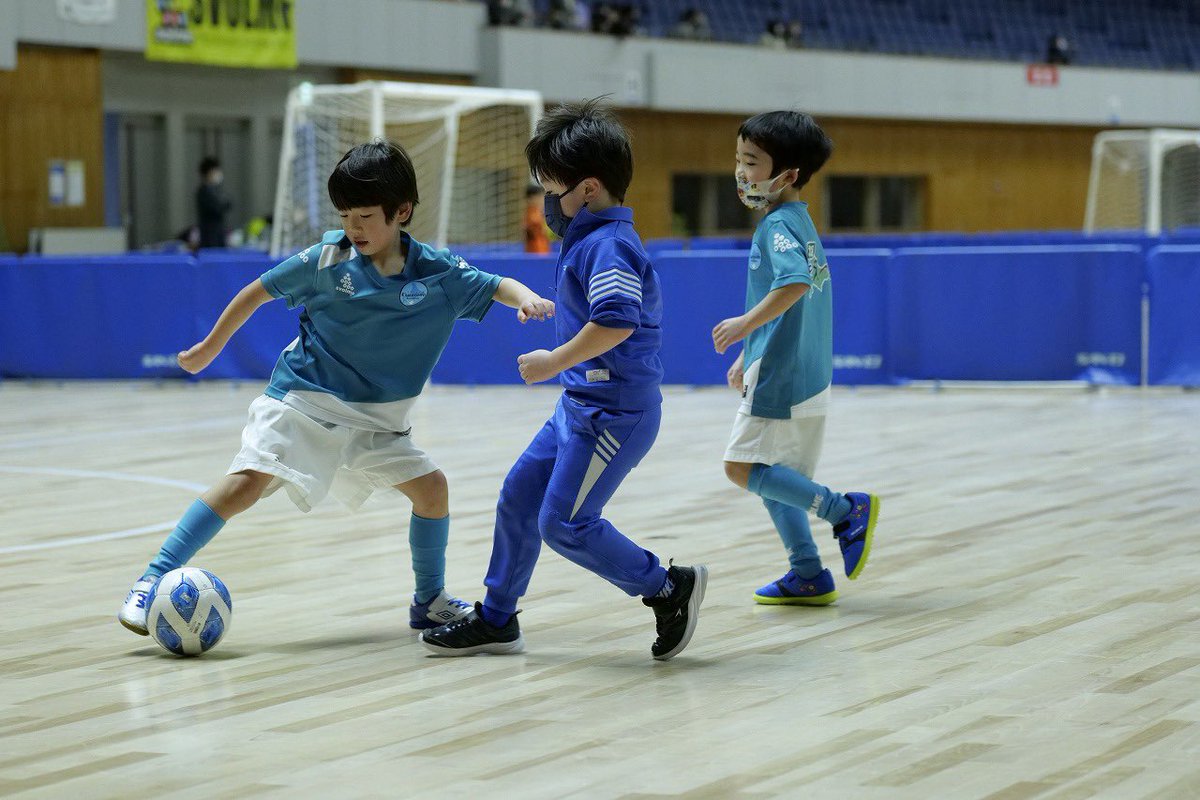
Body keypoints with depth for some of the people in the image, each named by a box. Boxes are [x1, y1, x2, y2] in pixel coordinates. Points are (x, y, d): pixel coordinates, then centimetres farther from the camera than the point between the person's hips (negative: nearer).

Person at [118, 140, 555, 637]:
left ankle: (430, 602, 17)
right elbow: (261, 290, 0)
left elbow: (496, 286, 0)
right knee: (247, 481, -20)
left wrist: (526, 298, -25)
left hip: (374, 419, 4)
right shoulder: (329, 258, -11)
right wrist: (209, 348, 7)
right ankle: (152, 581, -18)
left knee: (430, 486, -4)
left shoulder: (437, 273, -7)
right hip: (302, 398, -4)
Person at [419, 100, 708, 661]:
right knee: (519, 497, 14)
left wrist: (554, 362, -23)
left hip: (613, 411, -11)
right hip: (582, 405, 11)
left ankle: (669, 588, 4)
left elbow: (616, 320, -33)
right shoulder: (592, 241, 13)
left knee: (564, 523, -9)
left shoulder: (607, 245, -19)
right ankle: (496, 620, 25)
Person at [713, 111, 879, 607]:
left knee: (743, 466, -7)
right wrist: (748, 355, 27)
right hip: (807, 375, 10)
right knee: (777, 478, 13)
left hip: (779, 375, -10)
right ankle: (809, 576, 14)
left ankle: (845, 510, -9)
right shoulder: (799, 221, 16)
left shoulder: (778, 225, -14)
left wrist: (745, 324, -29)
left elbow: (796, 282, -34)